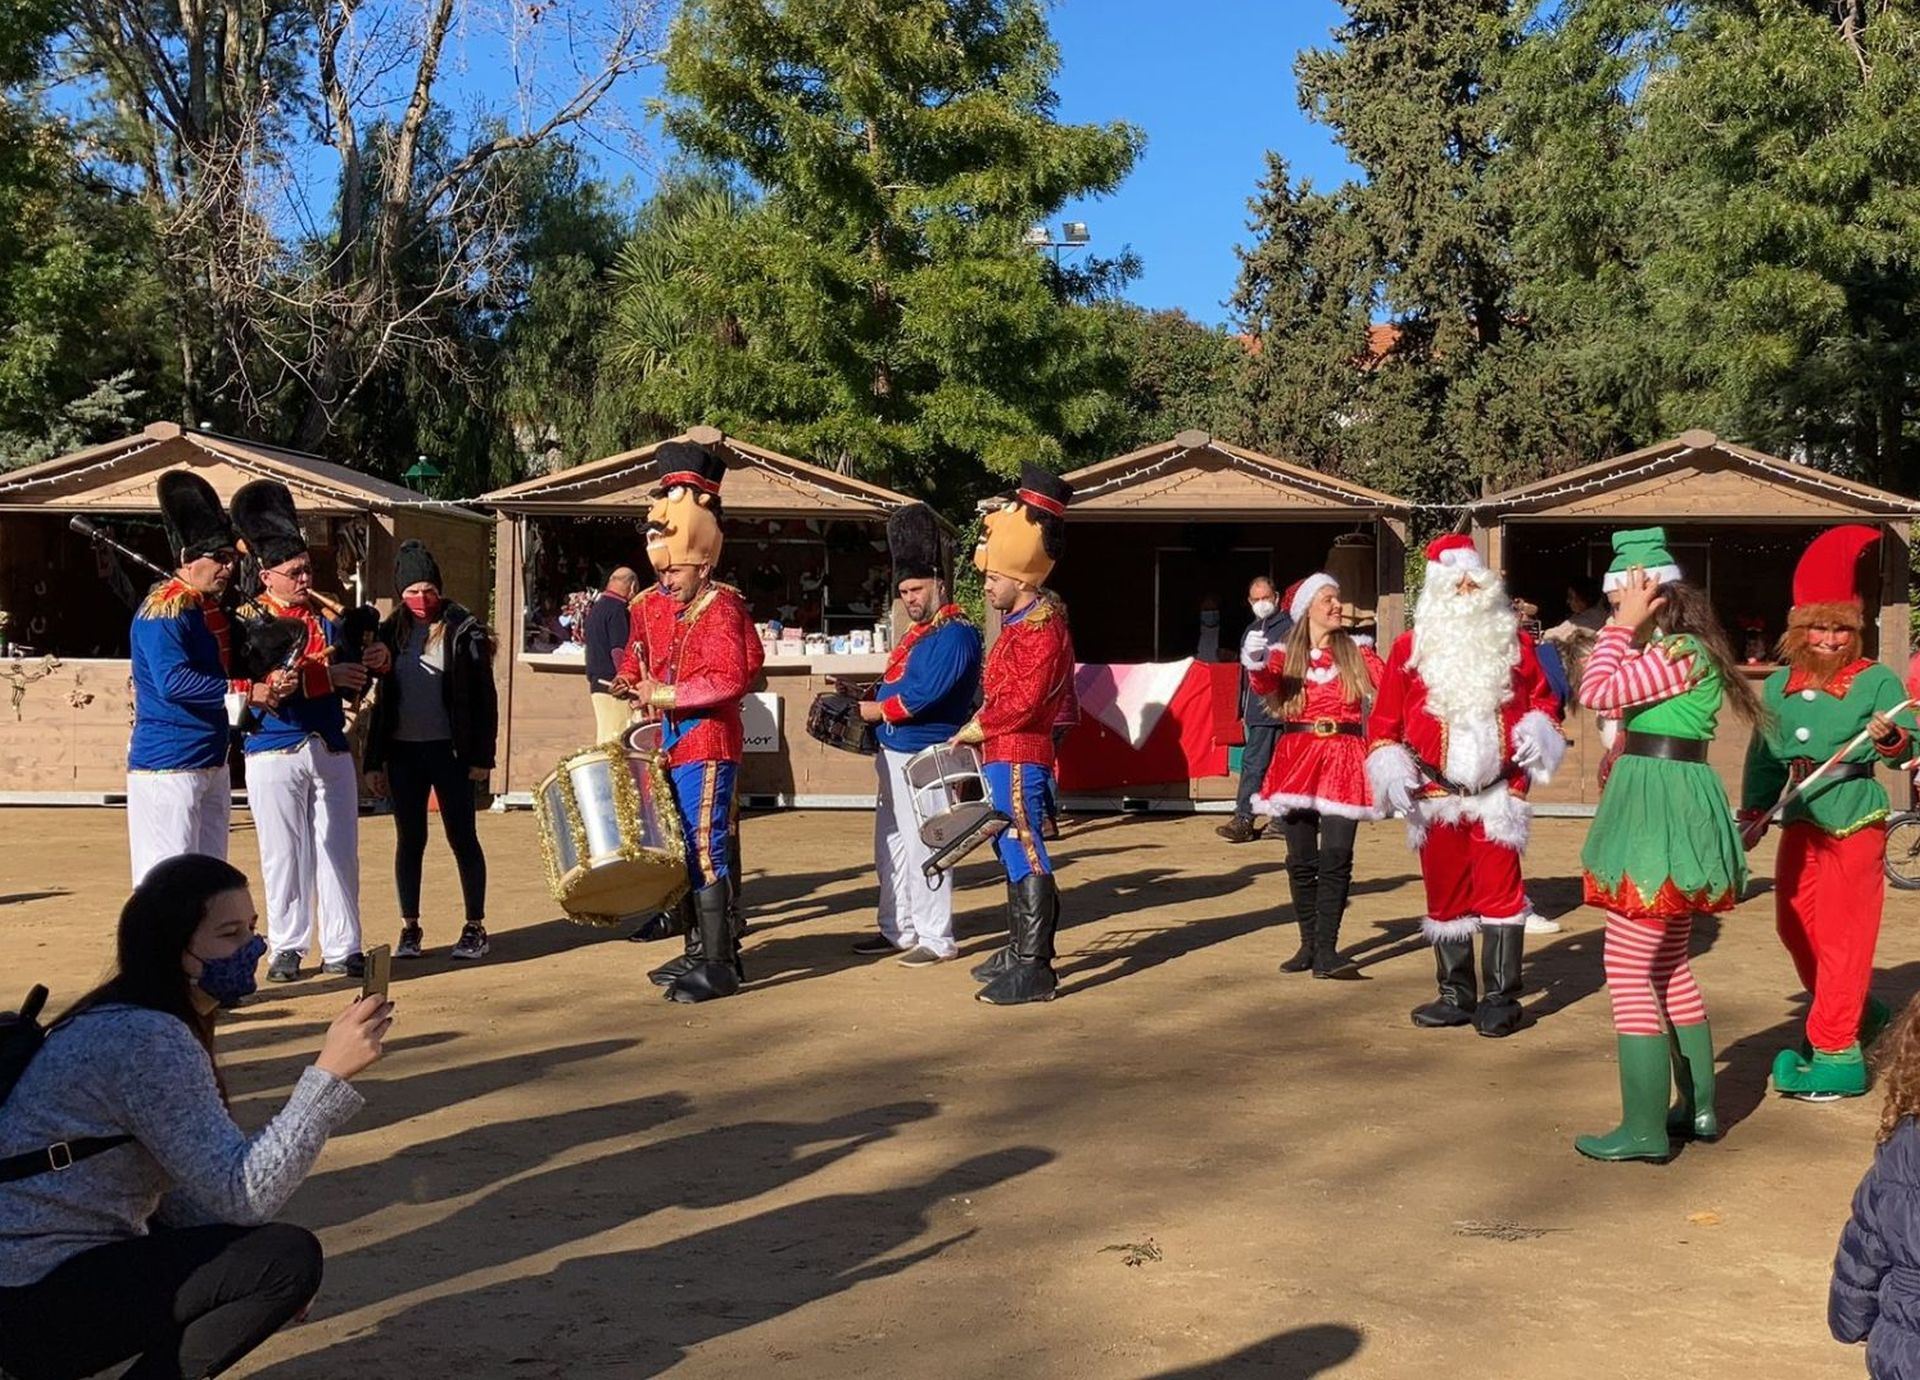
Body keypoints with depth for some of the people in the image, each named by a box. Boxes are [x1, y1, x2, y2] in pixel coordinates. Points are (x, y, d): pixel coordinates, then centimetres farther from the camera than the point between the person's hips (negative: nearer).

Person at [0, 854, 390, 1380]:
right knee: (291, 1257, -17)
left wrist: (266, 1276, 4)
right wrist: (331, 1072, -29)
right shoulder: (147, 1041, -21)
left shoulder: (125, 1021, 11)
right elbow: (244, 1193, -25)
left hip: (50, 1270, 10)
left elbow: (180, 1182, 13)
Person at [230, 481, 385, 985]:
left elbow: (350, 686, 14)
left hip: (332, 750, 4)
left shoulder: (328, 615, 11)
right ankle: (286, 949, 13)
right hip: (275, 754, -4)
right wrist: (327, 676, -24)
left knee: (339, 851, 5)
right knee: (283, 855, 3)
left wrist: (374, 664, -8)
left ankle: (342, 948, 12)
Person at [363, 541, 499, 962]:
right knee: (409, 839, 9)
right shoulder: (392, 632, 8)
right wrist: (374, 761, 8)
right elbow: (380, 699, 11)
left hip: (450, 750, -4)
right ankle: (409, 928, 17)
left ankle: (476, 927, 10)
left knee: (462, 837, 2)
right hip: (403, 752, 4)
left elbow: (484, 697, -5)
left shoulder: (464, 631, -4)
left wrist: (482, 756, -10)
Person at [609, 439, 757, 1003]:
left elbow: (730, 680, -20)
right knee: (680, 851, 14)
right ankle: (697, 949, 25)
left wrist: (663, 694, -20)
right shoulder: (650, 607, 11)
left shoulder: (719, 607, -12)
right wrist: (628, 685, 2)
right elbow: (635, 664, 23)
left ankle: (719, 964, -1)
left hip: (706, 747, -8)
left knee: (705, 850, -7)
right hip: (668, 747, 8)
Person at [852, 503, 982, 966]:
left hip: (924, 758, -10)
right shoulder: (919, 633, 17)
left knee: (920, 847, -6)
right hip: (894, 754, 10)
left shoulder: (955, 634, -14)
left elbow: (920, 696, -21)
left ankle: (937, 940, 1)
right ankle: (898, 931, 25)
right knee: (890, 847, 15)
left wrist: (867, 710, -11)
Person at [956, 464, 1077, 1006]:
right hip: (1005, 757, 11)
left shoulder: (1040, 627, -16)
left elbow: (1023, 700, -24)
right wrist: (979, 731, 9)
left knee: (1025, 856, -9)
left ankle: (1034, 970, -7)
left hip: (1018, 759, -11)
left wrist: (972, 730, -13)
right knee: (1013, 852, 16)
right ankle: (1021, 951, 27)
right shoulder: (1017, 621, 16)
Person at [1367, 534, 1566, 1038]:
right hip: (1435, 794, 1)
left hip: (1498, 792, -1)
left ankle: (1501, 999, 4)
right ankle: (1456, 996, 20)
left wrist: (1539, 731, -5)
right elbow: (1384, 719, 3)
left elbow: (1542, 698, 14)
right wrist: (1391, 769, -8)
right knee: (1446, 895, 9)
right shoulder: (1411, 647, 1)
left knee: (1498, 891, -3)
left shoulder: (1513, 642, 4)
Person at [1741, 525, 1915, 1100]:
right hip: (1802, 818, 7)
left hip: (1854, 818, -6)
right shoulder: (1778, 685, 6)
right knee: (1795, 925, 16)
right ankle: (1857, 1014, 38)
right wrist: (1754, 811, 11)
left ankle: (1836, 1054, 3)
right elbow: (1763, 756, 14)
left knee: (1842, 934, -4)